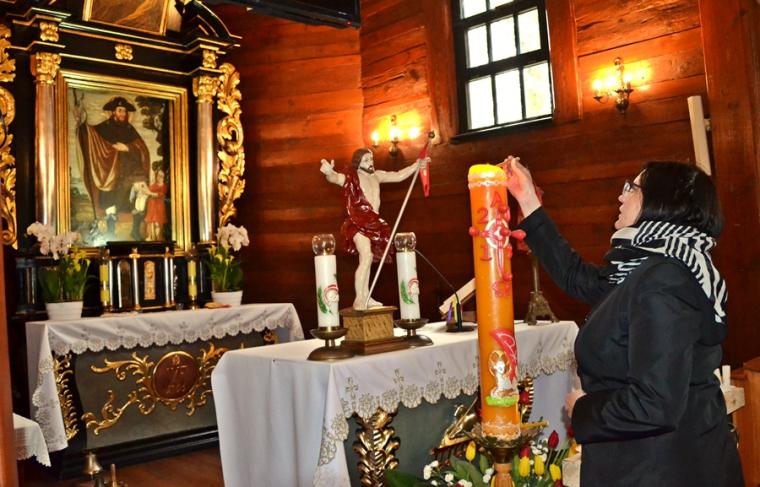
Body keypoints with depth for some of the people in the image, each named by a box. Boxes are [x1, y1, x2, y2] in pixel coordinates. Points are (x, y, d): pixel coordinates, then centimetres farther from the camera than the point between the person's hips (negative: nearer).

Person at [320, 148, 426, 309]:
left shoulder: (376, 175, 11)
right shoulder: (350, 178, -10)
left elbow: (398, 176, 23)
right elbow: (335, 178, -30)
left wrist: (416, 165, 23)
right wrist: (329, 173, -53)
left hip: (373, 223, 8)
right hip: (358, 223, -8)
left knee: (367, 260, 12)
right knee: (366, 257, -21)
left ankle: (366, 297, 20)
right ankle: (358, 299, -18)